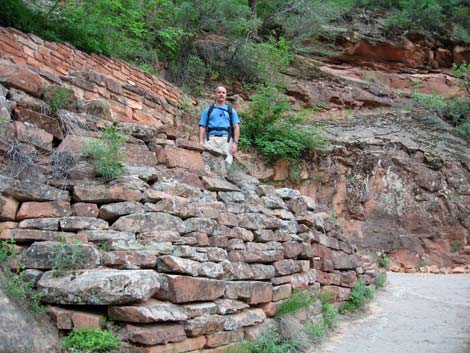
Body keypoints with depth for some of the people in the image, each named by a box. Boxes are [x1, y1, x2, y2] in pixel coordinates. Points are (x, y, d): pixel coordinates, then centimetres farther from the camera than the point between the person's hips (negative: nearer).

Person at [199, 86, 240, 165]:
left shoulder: (231, 111, 22)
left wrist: (235, 142, -3)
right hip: (211, 139, 0)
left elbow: (236, 127, 12)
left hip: (226, 139, 0)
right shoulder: (208, 110, 22)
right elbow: (202, 127, 13)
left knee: (227, 160, -17)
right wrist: (201, 141, -3)